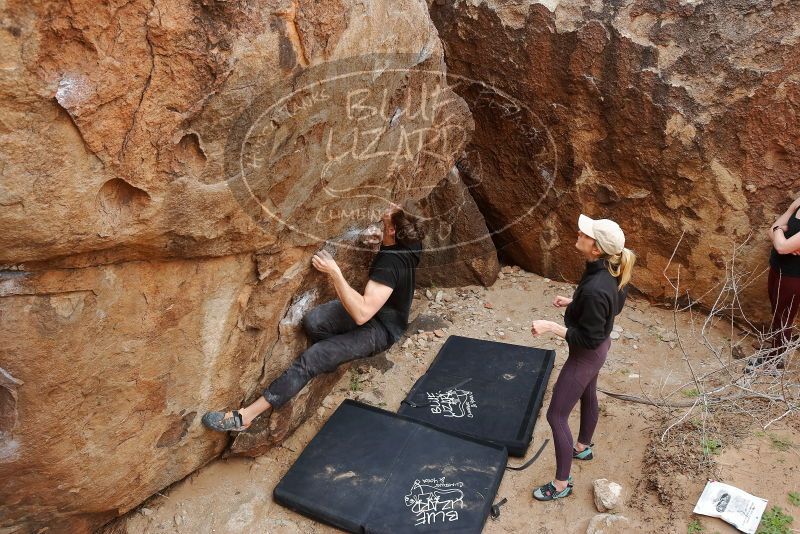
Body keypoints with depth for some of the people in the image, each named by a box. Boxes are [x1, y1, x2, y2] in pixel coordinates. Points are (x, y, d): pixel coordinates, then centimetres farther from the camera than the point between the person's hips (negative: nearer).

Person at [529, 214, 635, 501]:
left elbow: (589, 339, -29)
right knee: (588, 396, 31)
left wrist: (551, 326, -29)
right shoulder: (610, 270, -11)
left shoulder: (595, 289, -39)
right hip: (599, 344, 9)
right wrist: (572, 302, 5)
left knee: (556, 416, 4)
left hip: (586, 354, -9)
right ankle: (583, 447, 58)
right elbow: (613, 305, 7)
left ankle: (561, 483, 23)